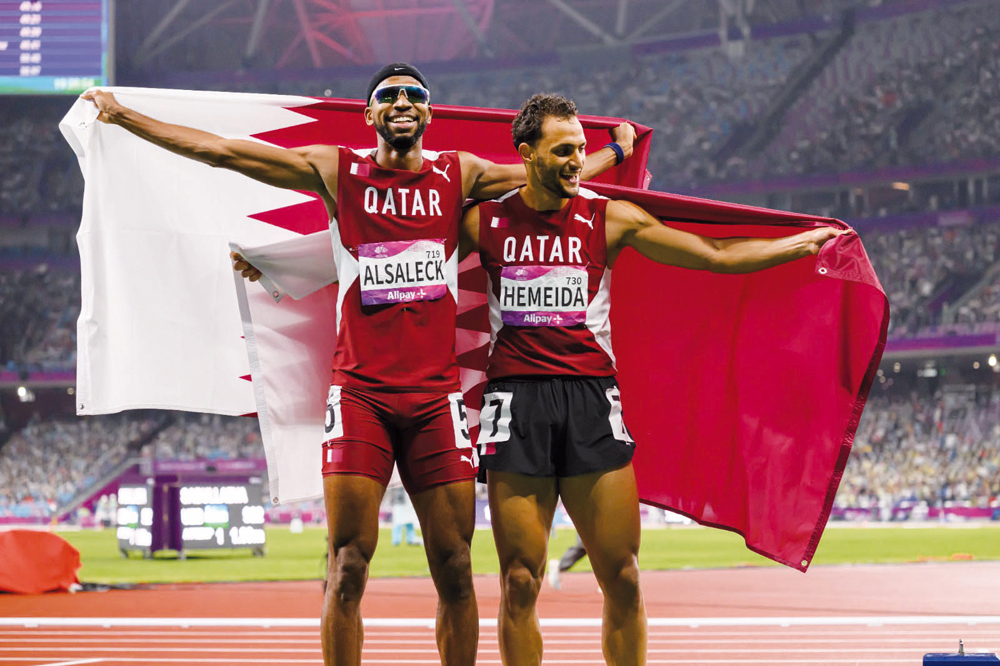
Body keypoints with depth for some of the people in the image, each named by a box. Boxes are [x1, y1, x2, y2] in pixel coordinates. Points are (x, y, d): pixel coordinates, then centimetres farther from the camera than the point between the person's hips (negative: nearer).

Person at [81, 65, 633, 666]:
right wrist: (122, 116, 7)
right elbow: (219, 150, 7)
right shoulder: (337, 171, 7)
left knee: (454, 570, 2)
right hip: (360, 394, -2)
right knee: (348, 569, -7)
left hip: (437, 395, 2)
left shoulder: (459, 175, 12)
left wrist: (614, 151, 34)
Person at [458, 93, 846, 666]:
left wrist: (802, 244, 7)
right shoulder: (486, 221, 6)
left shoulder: (611, 219, 7)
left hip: (591, 398, 1)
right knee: (520, 581, -2)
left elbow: (715, 256, 9)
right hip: (516, 398, -1)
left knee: (623, 579, -2)